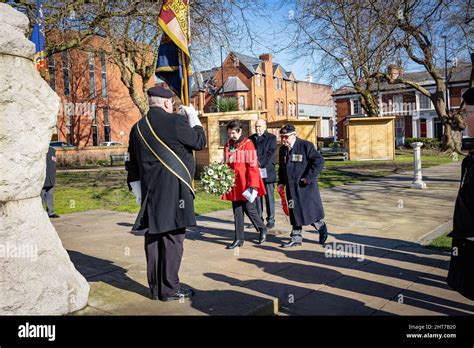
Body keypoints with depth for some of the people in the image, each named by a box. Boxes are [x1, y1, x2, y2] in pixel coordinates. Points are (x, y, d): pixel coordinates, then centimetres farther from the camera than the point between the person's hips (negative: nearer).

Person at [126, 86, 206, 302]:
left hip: (149, 194, 6)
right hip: (173, 191, -6)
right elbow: (200, 141, 3)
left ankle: (156, 288, 19)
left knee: (153, 239, 10)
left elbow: (132, 166, 13)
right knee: (172, 239, 0)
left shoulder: (137, 128, 11)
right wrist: (193, 118, 16)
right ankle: (169, 289, 5)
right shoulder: (175, 121, -9)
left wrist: (139, 193, 19)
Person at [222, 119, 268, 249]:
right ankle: (239, 239, 16)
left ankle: (262, 229, 26)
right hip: (234, 184, 5)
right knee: (237, 212, 9)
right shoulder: (228, 145, 9)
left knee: (249, 209, 1)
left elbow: (253, 166, -11)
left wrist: (252, 185, -14)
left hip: (245, 183, -5)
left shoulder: (247, 144, -8)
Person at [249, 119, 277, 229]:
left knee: (269, 196, 1)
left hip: (267, 172, -4)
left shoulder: (271, 138, 1)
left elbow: (271, 154, -9)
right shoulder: (251, 138, 13)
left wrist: (260, 163, -15)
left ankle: (270, 220, 8)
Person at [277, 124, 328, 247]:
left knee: (311, 211, 3)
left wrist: (308, 178, -17)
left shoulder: (306, 146, -12)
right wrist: (281, 182, 7)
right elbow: (281, 167, 20)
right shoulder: (283, 149, 9)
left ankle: (322, 228, 29)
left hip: (306, 186, -6)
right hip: (291, 187, 6)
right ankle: (296, 238, 17)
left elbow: (319, 161, -15)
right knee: (295, 213, 9)